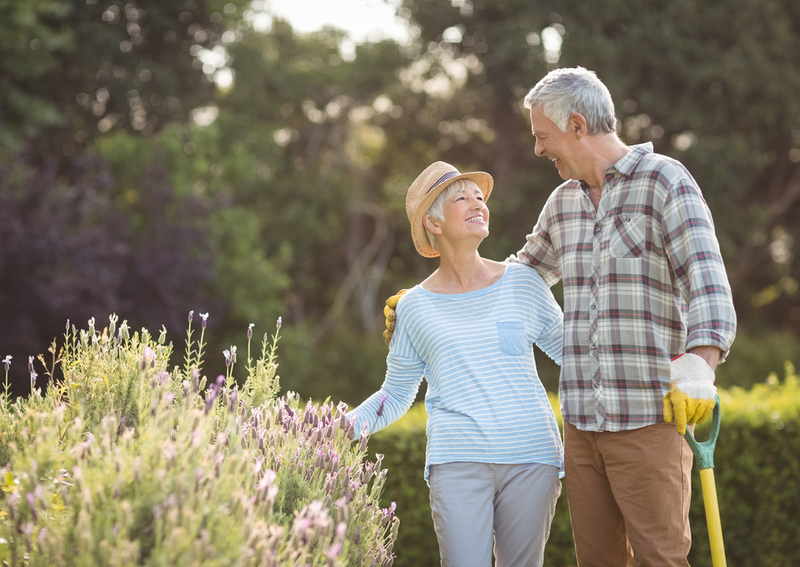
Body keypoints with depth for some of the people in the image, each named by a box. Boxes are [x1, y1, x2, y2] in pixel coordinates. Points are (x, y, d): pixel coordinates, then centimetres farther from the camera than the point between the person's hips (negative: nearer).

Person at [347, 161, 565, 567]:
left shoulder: (522, 283, 9)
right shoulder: (416, 307, 9)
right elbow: (396, 394, 16)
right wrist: (351, 424, 0)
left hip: (531, 458, 1)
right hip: (458, 461, -1)